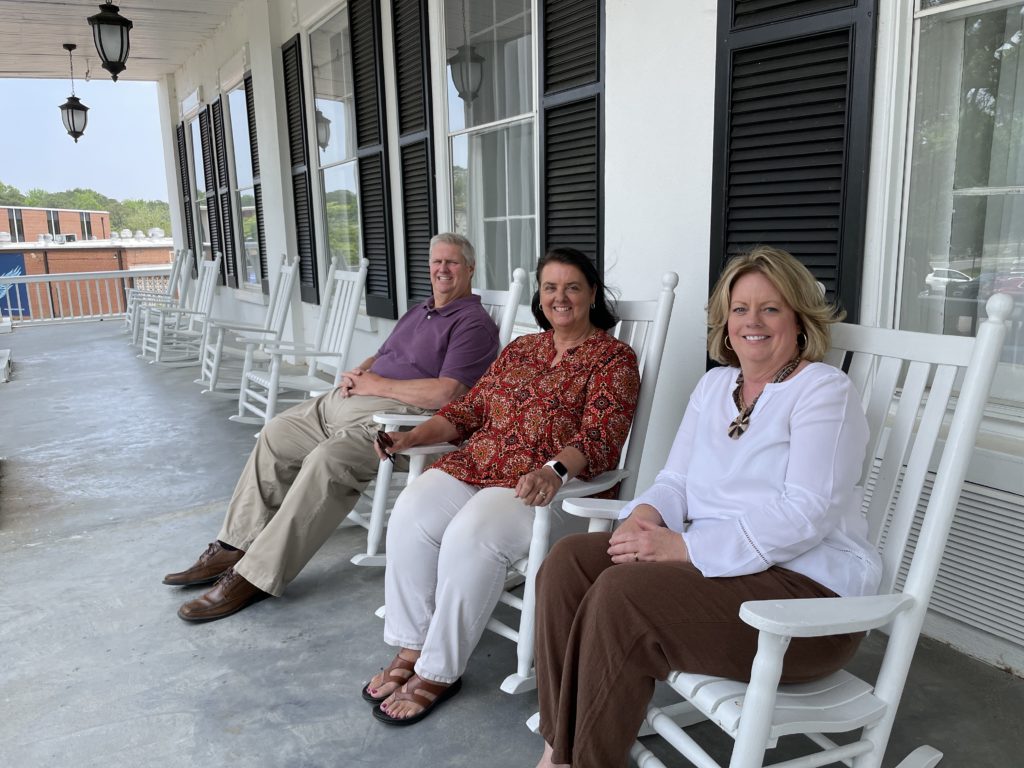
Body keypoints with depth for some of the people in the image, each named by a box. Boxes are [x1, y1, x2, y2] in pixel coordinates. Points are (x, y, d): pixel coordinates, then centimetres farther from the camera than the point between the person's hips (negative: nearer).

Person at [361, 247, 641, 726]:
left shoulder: (614, 358, 3)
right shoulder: (520, 349, 22)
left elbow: (599, 438, -11)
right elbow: (469, 409, 18)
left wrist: (554, 469, -31)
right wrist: (412, 437, 5)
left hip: (545, 483, -5)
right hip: (477, 464, 6)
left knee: (470, 535, -31)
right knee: (411, 515, -21)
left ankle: (439, 672, -13)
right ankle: (410, 648, -7)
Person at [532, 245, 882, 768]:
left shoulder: (825, 392, -7)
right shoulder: (714, 384, 15)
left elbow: (805, 514, -18)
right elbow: (676, 480, 14)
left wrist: (685, 546, -23)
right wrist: (646, 515, -10)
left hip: (807, 588, -7)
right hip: (711, 564, 7)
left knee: (622, 592, -28)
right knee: (568, 561, -14)